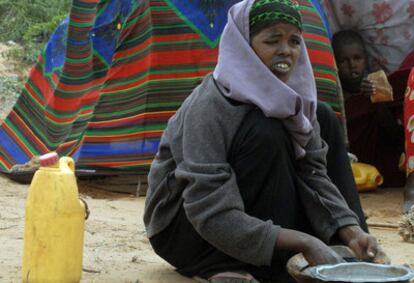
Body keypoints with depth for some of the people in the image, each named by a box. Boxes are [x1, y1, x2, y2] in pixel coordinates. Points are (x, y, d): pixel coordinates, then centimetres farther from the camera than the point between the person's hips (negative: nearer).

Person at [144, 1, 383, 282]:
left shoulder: (293, 98, -3)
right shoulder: (210, 105, -25)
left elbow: (313, 174, -7)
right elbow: (209, 213, -32)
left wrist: (351, 230, -26)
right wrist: (304, 243, -37)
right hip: (182, 228, -8)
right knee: (265, 133, -27)